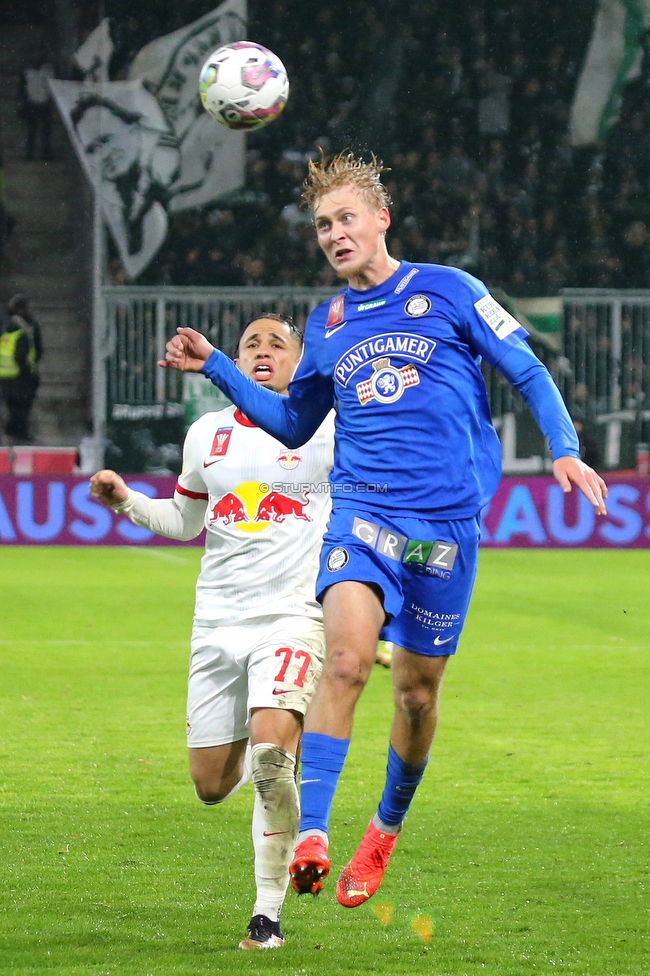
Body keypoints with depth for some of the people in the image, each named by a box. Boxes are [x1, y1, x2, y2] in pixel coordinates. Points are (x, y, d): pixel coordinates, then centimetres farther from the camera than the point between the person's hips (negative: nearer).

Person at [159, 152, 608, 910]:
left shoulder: (449, 292, 2)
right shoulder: (326, 325, 13)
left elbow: (528, 373, 5)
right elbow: (292, 423, 26)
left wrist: (564, 449, -10)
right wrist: (215, 367, 17)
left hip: (446, 519, -1)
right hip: (363, 508, 1)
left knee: (417, 690, 7)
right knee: (345, 656, -24)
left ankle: (386, 831, 32)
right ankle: (310, 833, -29)